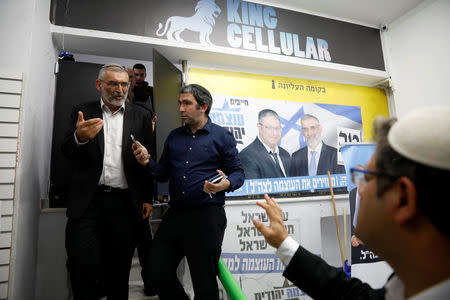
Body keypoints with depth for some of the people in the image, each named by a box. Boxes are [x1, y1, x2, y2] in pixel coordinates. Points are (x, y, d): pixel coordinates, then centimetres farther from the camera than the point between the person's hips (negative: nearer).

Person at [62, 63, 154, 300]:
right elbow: (67, 153, 0)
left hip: (126, 203, 1)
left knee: (119, 267, 10)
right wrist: (79, 137, -23)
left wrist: (147, 198, 2)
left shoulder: (141, 116, 7)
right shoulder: (82, 113, 7)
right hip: (88, 201, 0)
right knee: (83, 264, -4)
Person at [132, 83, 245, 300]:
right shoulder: (174, 136, 14)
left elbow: (238, 172, -1)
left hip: (206, 216, -5)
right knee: (159, 276, 12)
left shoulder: (222, 136, -1)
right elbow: (164, 174, 15)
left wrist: (226, 184, -22)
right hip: (175, 214, 5)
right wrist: (147, 162, -4)